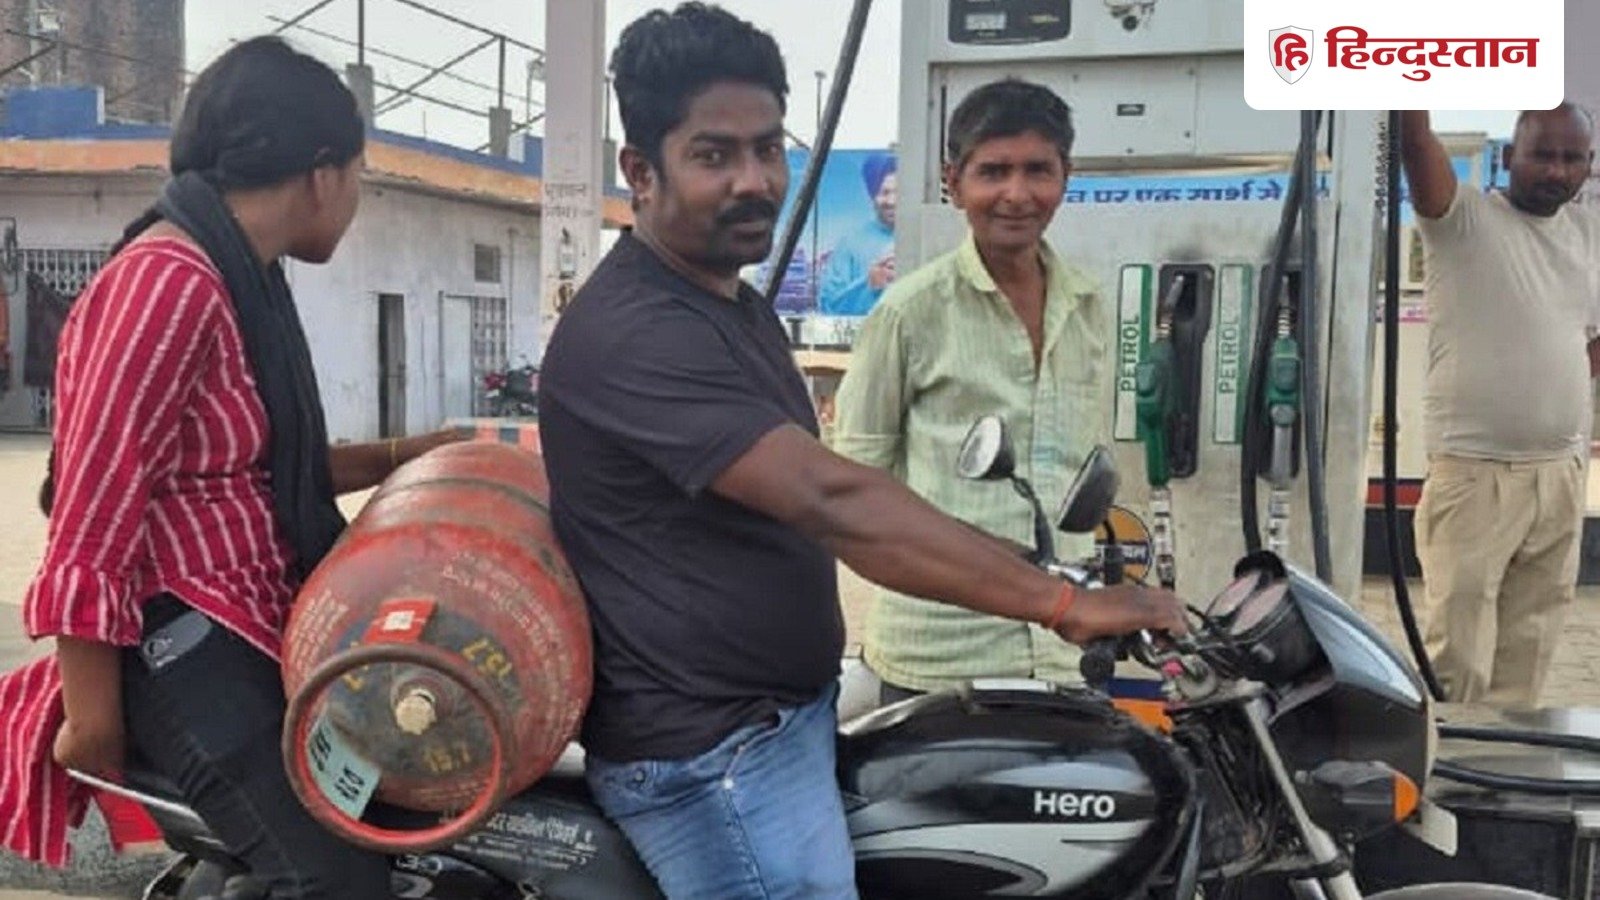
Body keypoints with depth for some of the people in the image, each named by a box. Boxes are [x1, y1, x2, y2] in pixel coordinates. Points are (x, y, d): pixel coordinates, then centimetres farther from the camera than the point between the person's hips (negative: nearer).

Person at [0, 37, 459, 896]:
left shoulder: (240, 275, 12)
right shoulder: (170, 280, -21)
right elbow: (93, 517, -22)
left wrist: (403, 456, 11)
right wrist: (93, 716, -18)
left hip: (252, 628, 11)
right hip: (183, 644, -11)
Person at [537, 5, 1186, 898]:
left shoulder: (740, 307, 11)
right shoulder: (633, 333, -24)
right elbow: (831, 501, -33)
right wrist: (1062, 603, -32)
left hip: (781, 722, 10)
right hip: (712, 757, -10)